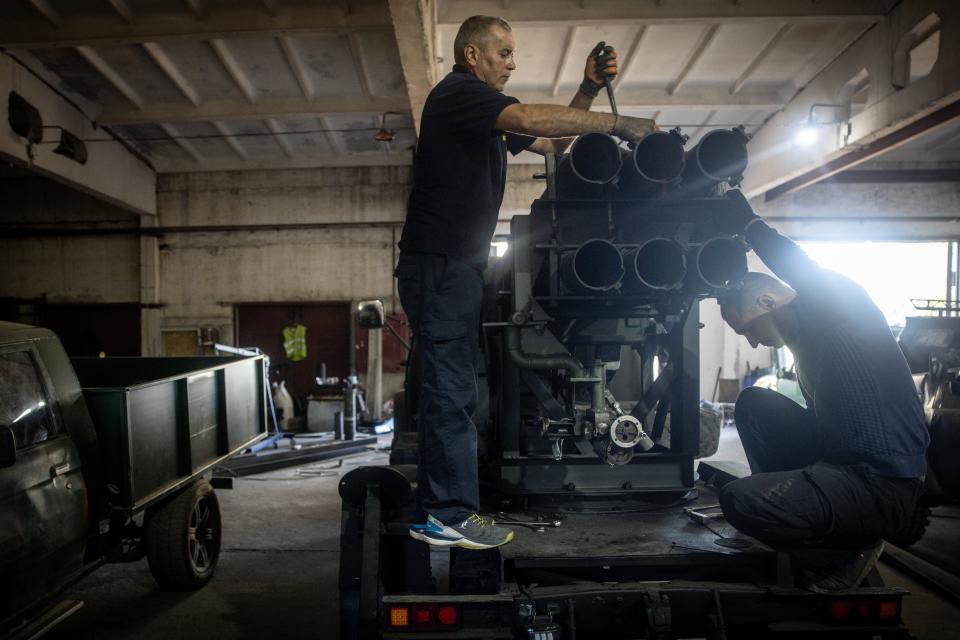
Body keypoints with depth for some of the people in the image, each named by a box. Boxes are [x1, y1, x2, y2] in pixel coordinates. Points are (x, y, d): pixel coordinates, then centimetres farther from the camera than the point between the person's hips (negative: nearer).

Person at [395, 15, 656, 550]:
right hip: (439, 263, -10)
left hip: (456, 266, 10)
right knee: (452, 390, -10)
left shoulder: (487, 117, 25)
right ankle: (451, 514, -4)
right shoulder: (457, 92, -5)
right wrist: (618, 123, -18)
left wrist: (589, 90, 13)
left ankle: (434, 514, 16)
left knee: (449, 390, 9)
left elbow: (552, 144, 24)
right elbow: (530, 118, -22)